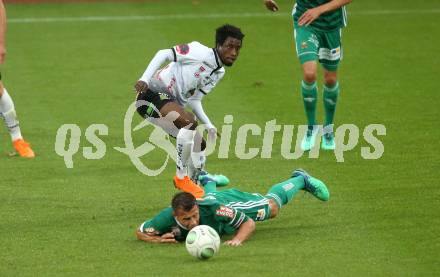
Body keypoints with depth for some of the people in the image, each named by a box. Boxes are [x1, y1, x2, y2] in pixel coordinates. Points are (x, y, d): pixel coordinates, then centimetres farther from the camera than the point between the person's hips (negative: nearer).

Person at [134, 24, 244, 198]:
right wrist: (145, 79, -24)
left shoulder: (219, 72, 12)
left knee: (199, 144, 10)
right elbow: (164, 54, -13)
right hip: (153, 93, -10)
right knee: (189, 121, -32)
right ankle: (181, 178, -20)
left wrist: (208, 125, 4)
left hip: (172, 104, 10)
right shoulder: (200, 52, -14)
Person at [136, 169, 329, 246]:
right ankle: (207, 182, 81)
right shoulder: (167, 218, -47)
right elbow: (140, 232, -30)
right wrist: (158, 239, -50)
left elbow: (249, 223, -38)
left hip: (228, 202, -3)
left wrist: (238, 239, -58)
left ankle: (301, 180, 52)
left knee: (272, 206, 22)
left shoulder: (214, 209, -50)